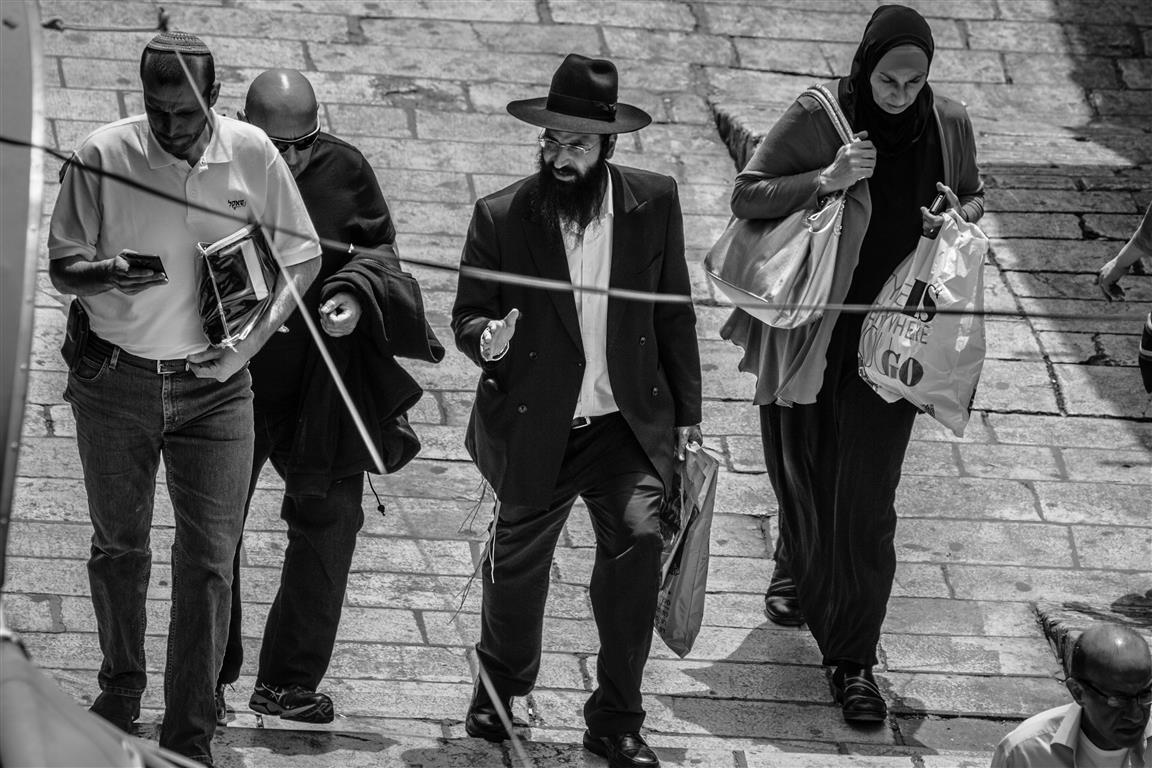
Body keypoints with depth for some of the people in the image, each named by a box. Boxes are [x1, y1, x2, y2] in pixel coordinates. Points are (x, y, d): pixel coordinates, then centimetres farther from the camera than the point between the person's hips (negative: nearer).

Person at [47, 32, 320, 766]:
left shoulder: (251, 155, -7)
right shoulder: (102, 157, -11)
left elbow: (300, 258, 3)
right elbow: (62, 264, -4)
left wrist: (251, 339, -10)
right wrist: (107, 276, -26)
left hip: (214, 383, 0)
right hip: (115, 377, 0)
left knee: (210, 560, -5)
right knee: (119, 545, 15)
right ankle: (121, 687, 38)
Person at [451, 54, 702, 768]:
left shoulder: (654, 203, -2)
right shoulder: (501, 218, -7)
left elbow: (674, 314, 6)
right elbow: (467, 314, -1)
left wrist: (686, 412, 6)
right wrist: (486, 337, -25)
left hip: (628, 424, 0)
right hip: (535, 432, 0)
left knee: (638, 538, -18)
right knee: (518, 567, 11)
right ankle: (500, 691, 42)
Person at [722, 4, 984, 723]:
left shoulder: (948, 123, -5)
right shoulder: (817, 117, -14)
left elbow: (973, 196, 13)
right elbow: (746, 196, -11)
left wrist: (958, 218, -11)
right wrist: (826, 180, -25)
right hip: (810, 331, 0)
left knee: (866, 497, -4)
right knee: (802, 469, 18)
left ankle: (855, 661, 2)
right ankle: (798, 572, 50)